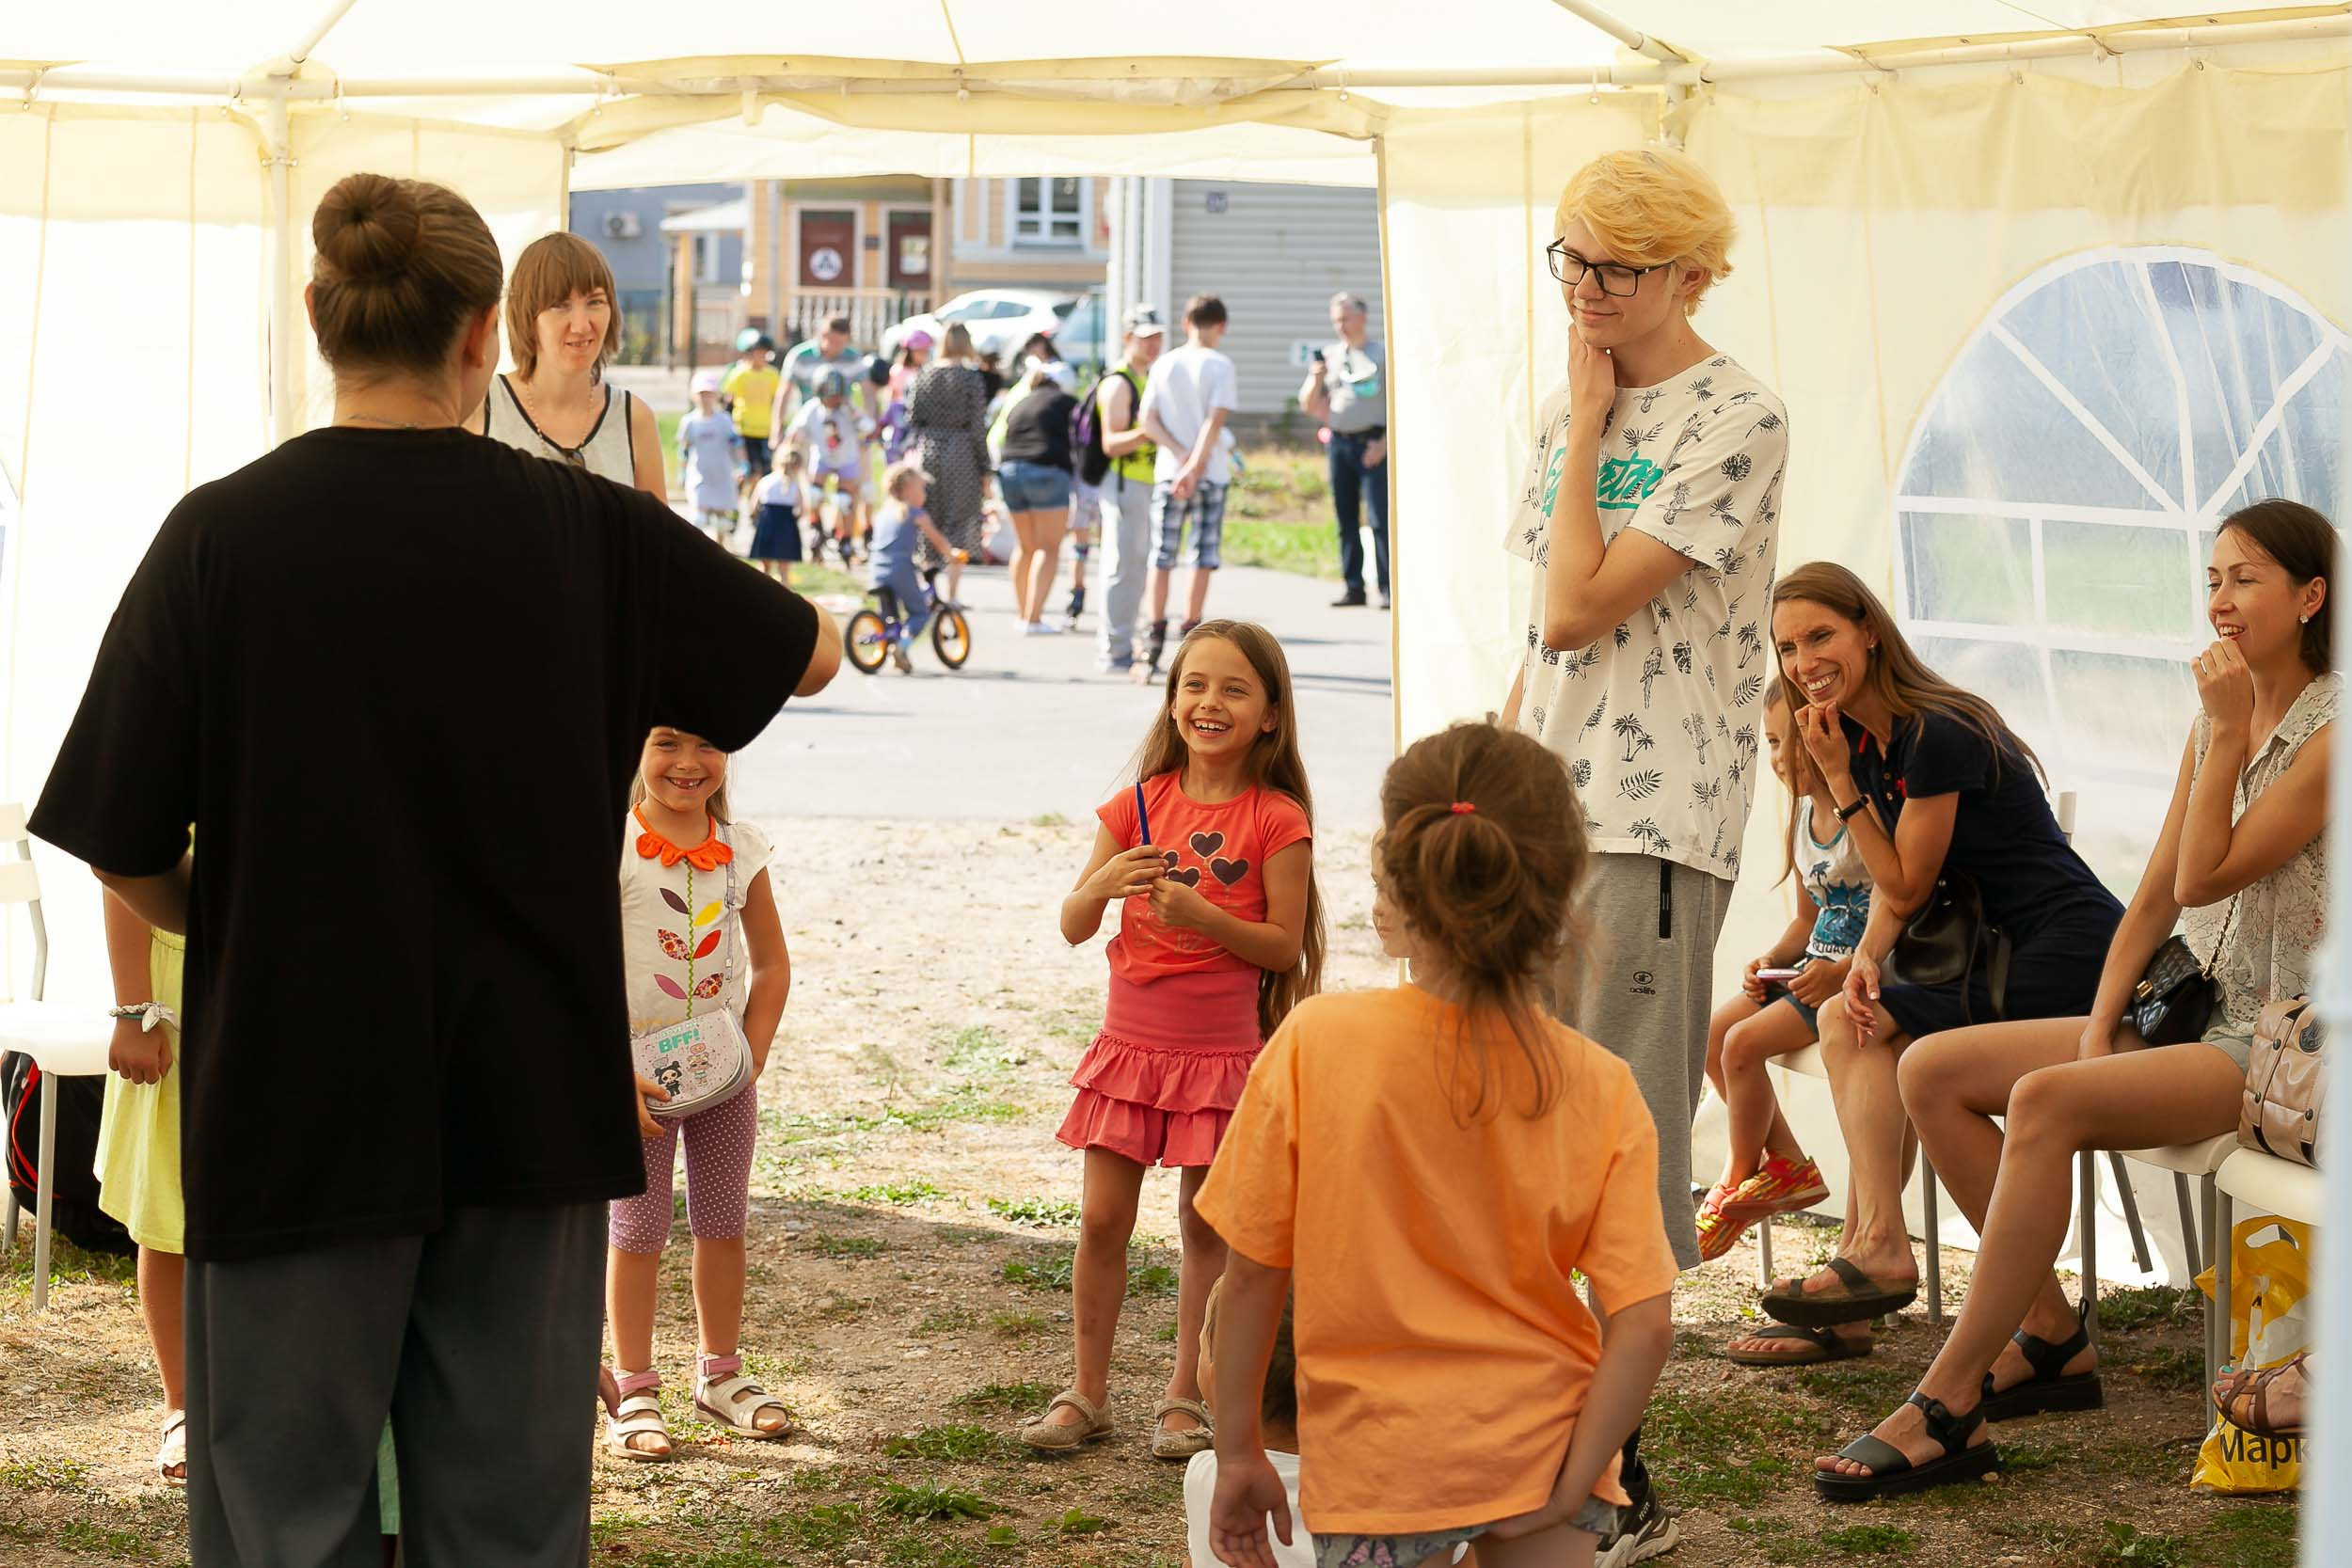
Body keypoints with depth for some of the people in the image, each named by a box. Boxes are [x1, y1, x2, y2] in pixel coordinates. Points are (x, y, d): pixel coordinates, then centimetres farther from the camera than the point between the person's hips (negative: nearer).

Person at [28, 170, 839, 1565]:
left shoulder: (220, 537, -9)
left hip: (293, 1117, -2)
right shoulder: (590, 531, -3)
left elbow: (126, 857, -7)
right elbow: (816, 656, 12)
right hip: (531, 1111, 2)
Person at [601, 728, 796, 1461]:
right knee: (639, 1226, 1)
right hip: (638, 1067, -4)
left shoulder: (743, 847, 1)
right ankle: (632, 1392, 9)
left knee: (723, 1221, 11)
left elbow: (771, 965, 8)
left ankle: (721, 1373, 26)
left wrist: (753, 1054, -3)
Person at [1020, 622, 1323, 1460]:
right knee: (1101, 1221, 4)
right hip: (1129, 1044, 3)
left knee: (1206, 1226, 5)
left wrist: (1203, 916, -22)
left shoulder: (1276, 821, -7)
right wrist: (1105, 883, -19)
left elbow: (1284, 945, -8)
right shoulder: (1139, 806, 2)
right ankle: (1087, 1393, 15)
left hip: (1221, 1053, -3)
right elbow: (1073, 925, 2)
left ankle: (1185, 1394, 17)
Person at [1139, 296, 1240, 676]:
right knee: (1204, 557, 3)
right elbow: (1215, 420, -15)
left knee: (1162, 556, 7)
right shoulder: (1220, 366, -5)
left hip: (1167, 472, 3)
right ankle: (1190, 638, 2)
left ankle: (1156, 635, 5)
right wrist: (1195, 466, -16)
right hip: (1212, 474, -3)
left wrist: (1181, 456, -8)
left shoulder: (1164, 364, 6)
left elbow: (1148, 421, -2)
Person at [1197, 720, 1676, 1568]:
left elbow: (1252, 1276, -5)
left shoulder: (1314, 1044, -12)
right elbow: (1644, 1326, -12)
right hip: (1541, 1438, 2)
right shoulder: (1600, 1089, -7)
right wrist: (1570, 1488, -3)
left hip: (1378, 1458, -2)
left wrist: (1238, 1454, 5)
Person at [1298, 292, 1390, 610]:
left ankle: (1389, 589, -10)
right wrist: (1316, 379, -4)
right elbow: (1308, 405, 16)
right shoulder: (1328, 356, 14)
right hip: (1339, 442, 5)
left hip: (1374, 443, -5)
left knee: (1381, 518, -10)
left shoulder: (1383, 355, 2)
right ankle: (1354, 588, 10)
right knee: (1346, 518, 5)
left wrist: (1384, 442, -11)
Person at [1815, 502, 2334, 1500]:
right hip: (2193, 1015, 9)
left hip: (2285, 1043, -9)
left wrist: (2229, 733, -13)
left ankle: (1949, 1407, -30)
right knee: (1931, 1069, -5)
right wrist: (2099, 1033, 1)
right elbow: (2156, 895, 12)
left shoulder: (2333, 732, -11)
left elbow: (2206, 874, -17)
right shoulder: (2216, 722, 16)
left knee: (2044, 1102, -32)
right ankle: (2052, 1335, 0)